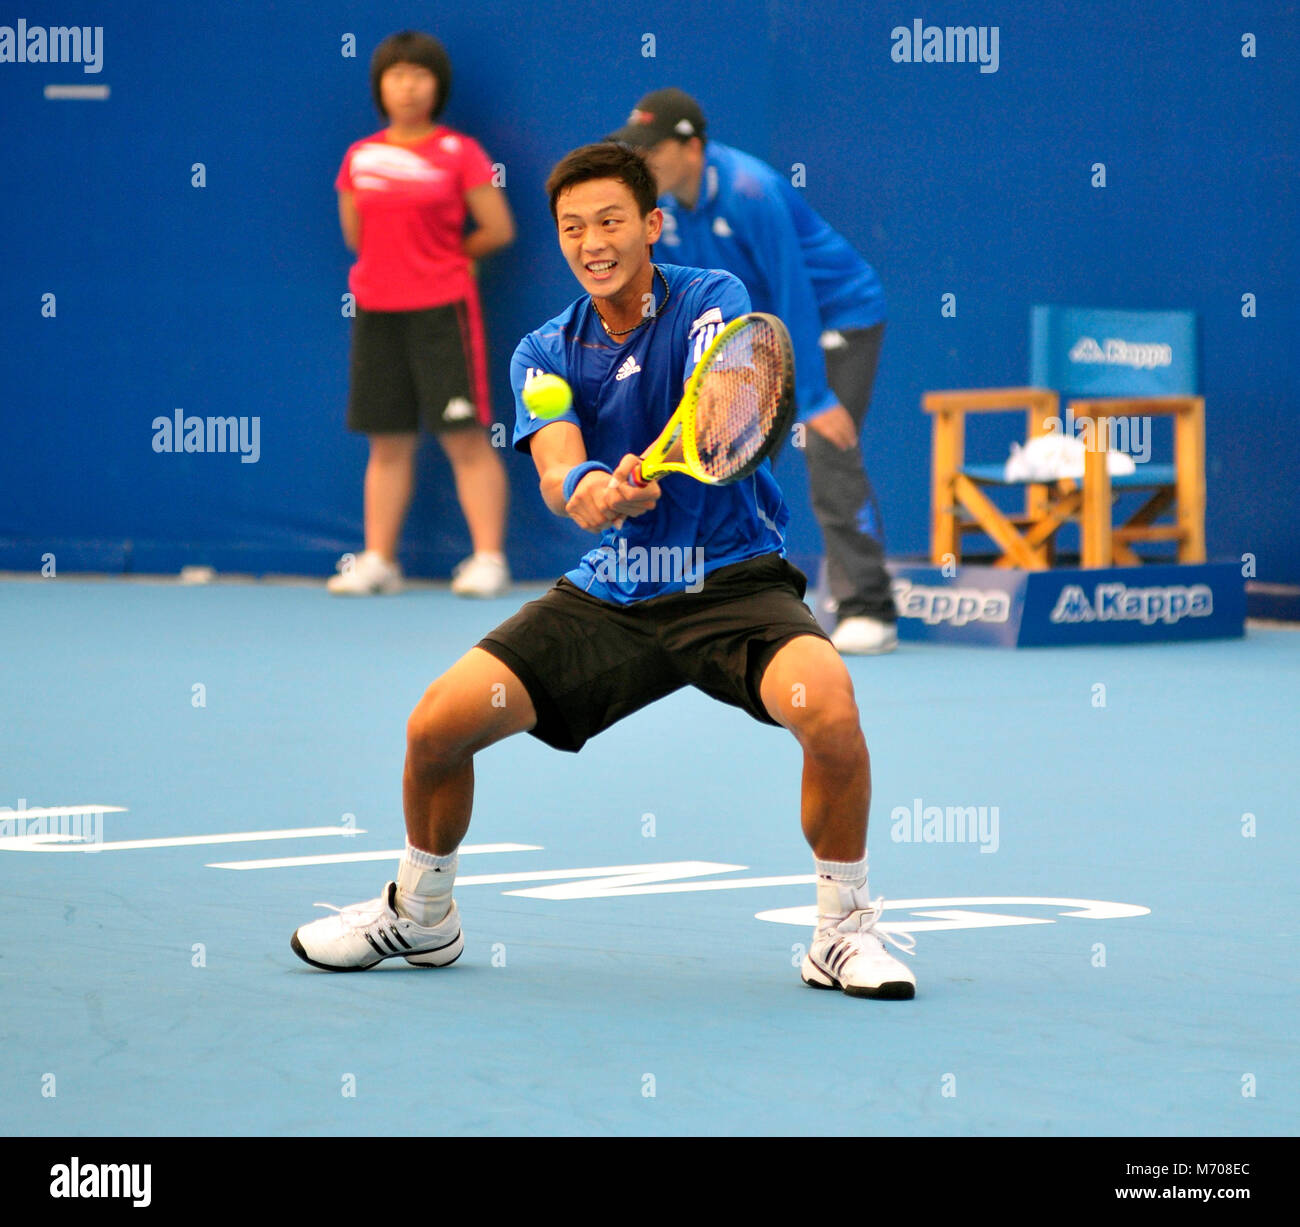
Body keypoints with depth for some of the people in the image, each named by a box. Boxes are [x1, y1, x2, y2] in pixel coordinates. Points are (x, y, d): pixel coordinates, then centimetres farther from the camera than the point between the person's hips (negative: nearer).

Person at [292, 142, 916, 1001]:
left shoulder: (710, 301, -6)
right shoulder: (546, 351, 4)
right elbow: (557, 467, -14)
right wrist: (584, 491, -40)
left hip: (734, 582, -4)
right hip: (609, 594, 4)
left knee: (826, 704, -33)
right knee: (438, 722, -9)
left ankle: (844, 928, -11)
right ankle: (420, 914, 20)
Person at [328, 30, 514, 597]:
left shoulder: (459, 154, -3)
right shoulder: (360, 158, 9)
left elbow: (499, 229, 0)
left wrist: (449, 258, 11)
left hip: (443, 312, -4)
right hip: (376, 312, 4)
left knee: (466, 439, -6)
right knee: (387, 444, 9)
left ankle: (489, 560, -4)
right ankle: (378, 560, 13)